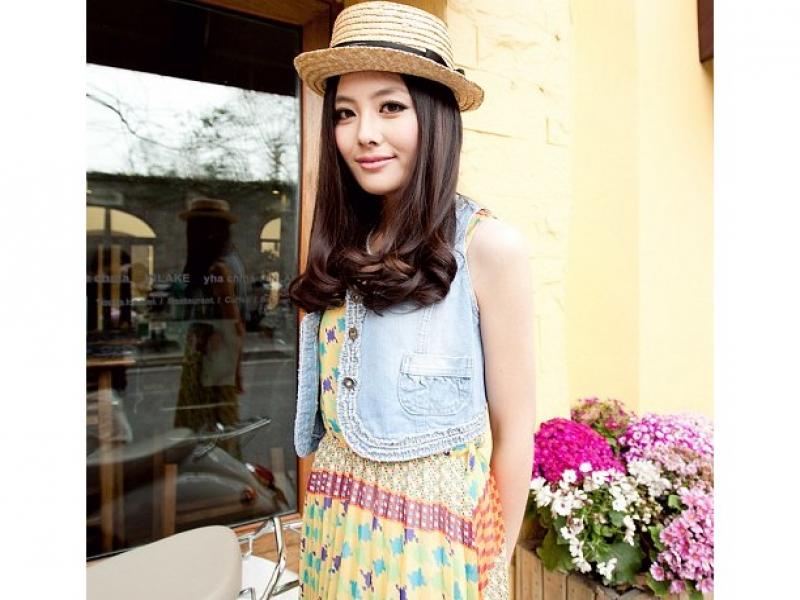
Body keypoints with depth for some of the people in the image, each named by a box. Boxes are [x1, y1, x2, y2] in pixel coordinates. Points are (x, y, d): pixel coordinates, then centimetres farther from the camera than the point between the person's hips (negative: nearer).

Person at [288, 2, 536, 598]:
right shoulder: (341, 249, -1)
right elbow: (330, 409, 9)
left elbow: (514, 430, -11)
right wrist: (325, 518, 10)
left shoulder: (488, 244, -17)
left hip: (434, 539, -5)